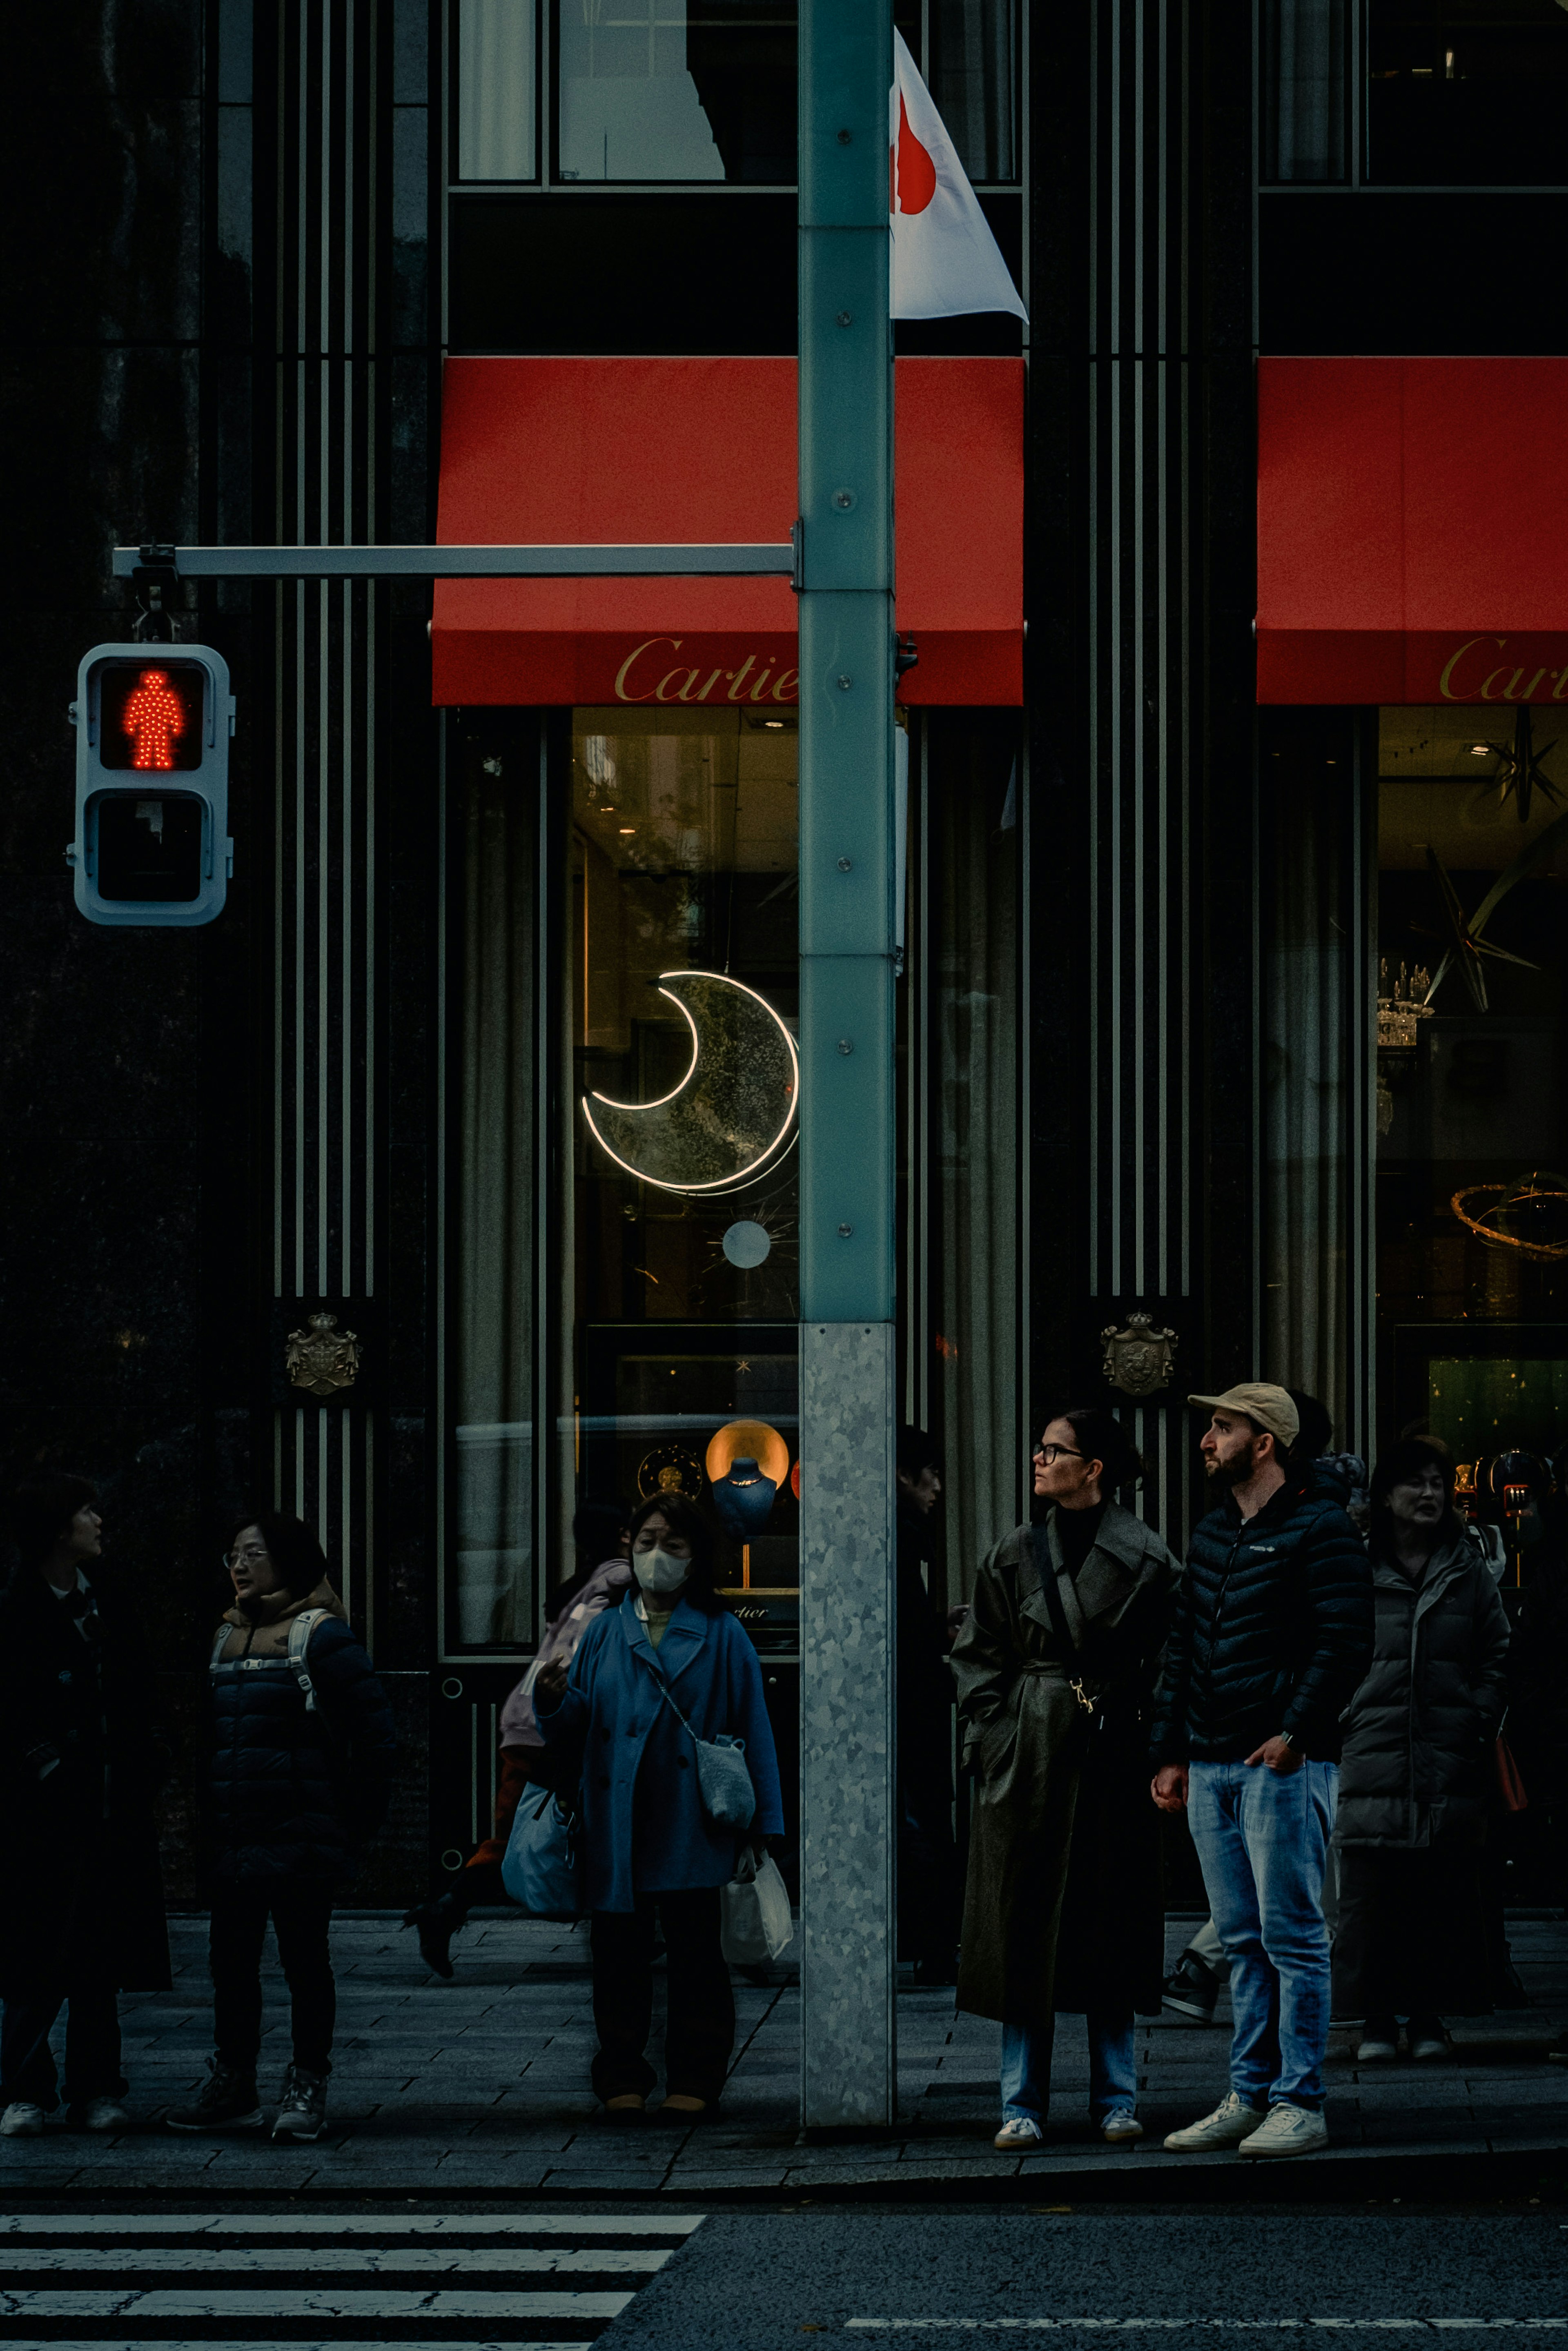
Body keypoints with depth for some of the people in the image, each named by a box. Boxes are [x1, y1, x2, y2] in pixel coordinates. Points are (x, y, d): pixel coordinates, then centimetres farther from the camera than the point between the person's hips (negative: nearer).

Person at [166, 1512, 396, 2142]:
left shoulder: (320, 1635, -7)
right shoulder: (225, 1637, 14)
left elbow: (372, 1728, -9)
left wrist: (357, 1820, -9)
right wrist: (209, 1815, 14)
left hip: (301, 1832, -6)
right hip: (235, 1835, 6)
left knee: (304, 1958, 0)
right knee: (231, 1960, 7)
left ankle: (307, 2090, 7)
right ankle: (231, 2088, 14)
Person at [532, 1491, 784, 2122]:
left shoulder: (720, 1635, 6)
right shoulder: (604, 1633, 12)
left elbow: (752, 1731, 4)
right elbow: (574, 1734, 11)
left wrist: (761, 1824, -2)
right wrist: (553, 1701, -12)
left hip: (691, 1827, -2)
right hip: (618, 1826, 2)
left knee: (694, 1949, -1)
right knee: (619, 1951, 2)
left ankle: (694, 2081, 5)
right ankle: (623, 2078, 10)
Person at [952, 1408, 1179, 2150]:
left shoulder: (1144, 1558, 0)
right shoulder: (1016, 1554, 8)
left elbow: (1166, 1661, 0)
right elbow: (978, 1655, 9)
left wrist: (1152, 1747, -9)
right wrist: (992, 1740, -2)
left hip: (1112, 1755, -2)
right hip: (1029, 1753, 2)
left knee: (1110, 1926, 3)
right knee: (1022, 1927, 1)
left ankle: (1116, 2100, 14)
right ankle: (1022, 2106, 6)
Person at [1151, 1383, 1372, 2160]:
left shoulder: (1319, 1529, -6)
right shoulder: (1210, 1534, 18)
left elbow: (1345, 1643, -12)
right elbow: (1181, 1648, 21)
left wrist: (1296, 1731, -19)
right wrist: (1171, 1752, 15)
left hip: (1283, 1764, -8)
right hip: (1210, 1767, 8)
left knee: (1292, 1936, -5)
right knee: (1244, 1943, 10)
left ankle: (1299, 2104, -3)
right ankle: (1249, 2097, 14)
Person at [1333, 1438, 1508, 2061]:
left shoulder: (1468, 1572, 10)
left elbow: (1496, 1656, 13)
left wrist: (1480, 1723, 2)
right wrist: (1341, 1719, -2)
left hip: (1449, 1760, 2)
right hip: (1374, 1758, -2)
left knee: (1443, 1892, 3)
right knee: (1371, 1891, -3)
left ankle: (1429, 2017, 10)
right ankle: (1378, 2018, 4)